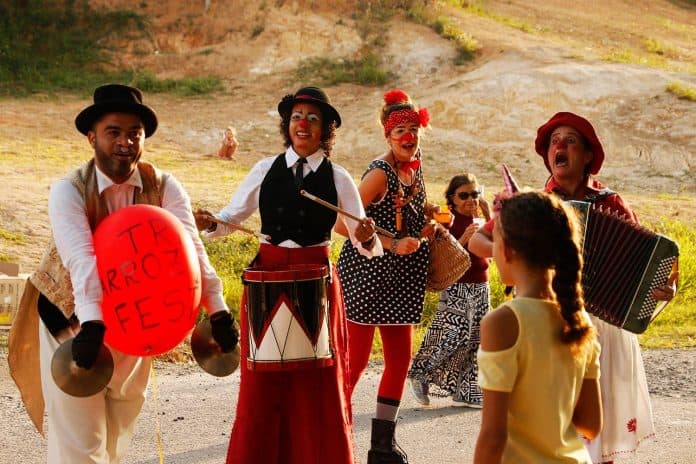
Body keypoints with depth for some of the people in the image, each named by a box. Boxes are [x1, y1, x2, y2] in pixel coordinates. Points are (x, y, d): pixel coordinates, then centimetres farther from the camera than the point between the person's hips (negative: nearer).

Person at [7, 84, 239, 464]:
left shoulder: (164, 187, -12)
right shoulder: (68, 191, -20)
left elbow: (189, 246, -24)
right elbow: (82, 258, -36)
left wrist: (217, 311, -36)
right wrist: (91, 324, -49)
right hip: (72, 319, -3)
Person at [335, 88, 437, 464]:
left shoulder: (415, 169, 9)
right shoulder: (379, 173, -16)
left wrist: (428, 228, 6)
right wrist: (393, 245, -23)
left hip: (399, 280, 8)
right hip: (365, 276, -8)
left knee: (400, 358, 9)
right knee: (356, 358, -3)